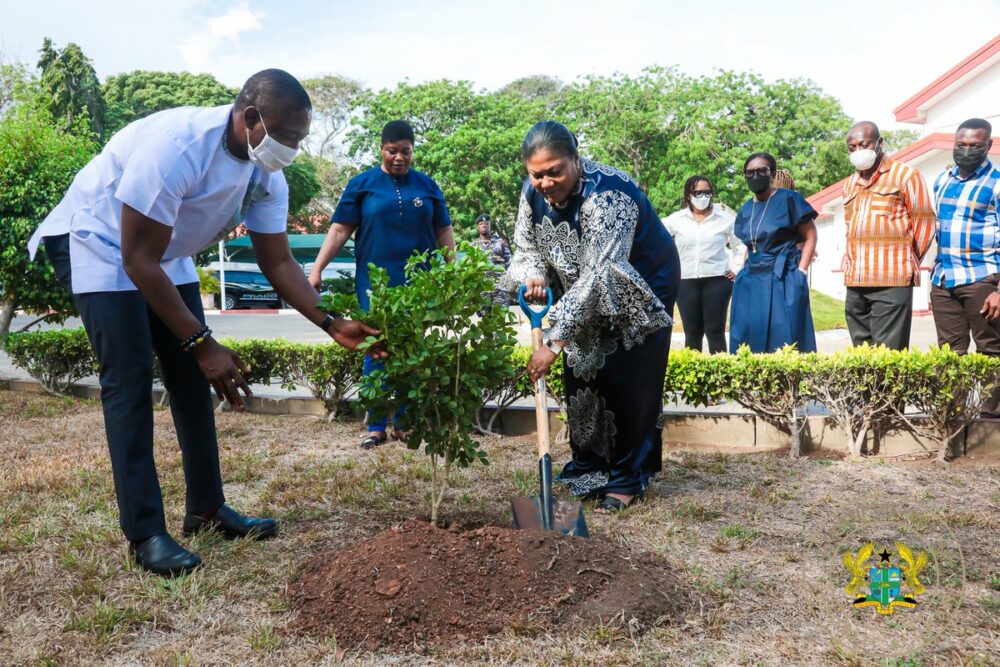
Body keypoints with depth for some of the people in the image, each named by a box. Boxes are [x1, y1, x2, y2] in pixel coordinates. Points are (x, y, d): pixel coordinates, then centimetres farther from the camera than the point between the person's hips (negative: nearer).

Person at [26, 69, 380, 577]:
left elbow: (278, 262, -5)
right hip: (98, 242, -7)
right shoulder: (177, 145, -35)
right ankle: (144, 533, -11)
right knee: (129, 379, -15)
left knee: (191, 375, 3)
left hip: (168, 255, 8)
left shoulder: (266, 177, -11)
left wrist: (330, 324, -18)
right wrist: (203, 344, -31)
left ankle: (206, 509, 13)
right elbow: (137, 260, -31)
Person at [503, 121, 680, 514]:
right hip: (586, 298, 7)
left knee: (627, 383, -7)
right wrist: (534, 275, -25)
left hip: (641, 291, -6)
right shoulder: (533, 193, -13)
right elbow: (526, 247, 1)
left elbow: (598, 275, -41)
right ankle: (588, 470, 23)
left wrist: (555, 341, -45)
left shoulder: (607, 194, -35)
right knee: (580, 378, 8)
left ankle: (627, 480, 6)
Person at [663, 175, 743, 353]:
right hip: (686, 281, 1)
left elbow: (741, 244, 11)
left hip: (717, 280, -1)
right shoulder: (676, 219, 4)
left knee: (715, 331, -3)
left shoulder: (725, 218, 3)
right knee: (692, 332, 5)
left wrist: (736, 268, 3)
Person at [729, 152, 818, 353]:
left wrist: (800, 273, -10)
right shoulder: (745, 209, 14)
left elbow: (810, 237, -2)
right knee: (748, 337, 4)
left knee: (783, 340, -7)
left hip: (783, 280, -6)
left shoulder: (788, 199, -3)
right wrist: (746, 269, 10)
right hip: (751, 281, 6)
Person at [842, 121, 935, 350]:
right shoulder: (850, 183, 19)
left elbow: (924, 222, 0)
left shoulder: (905, 175, 0)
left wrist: (907, 262, 5)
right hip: (855, 283, 6)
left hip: (891, 281, -6)